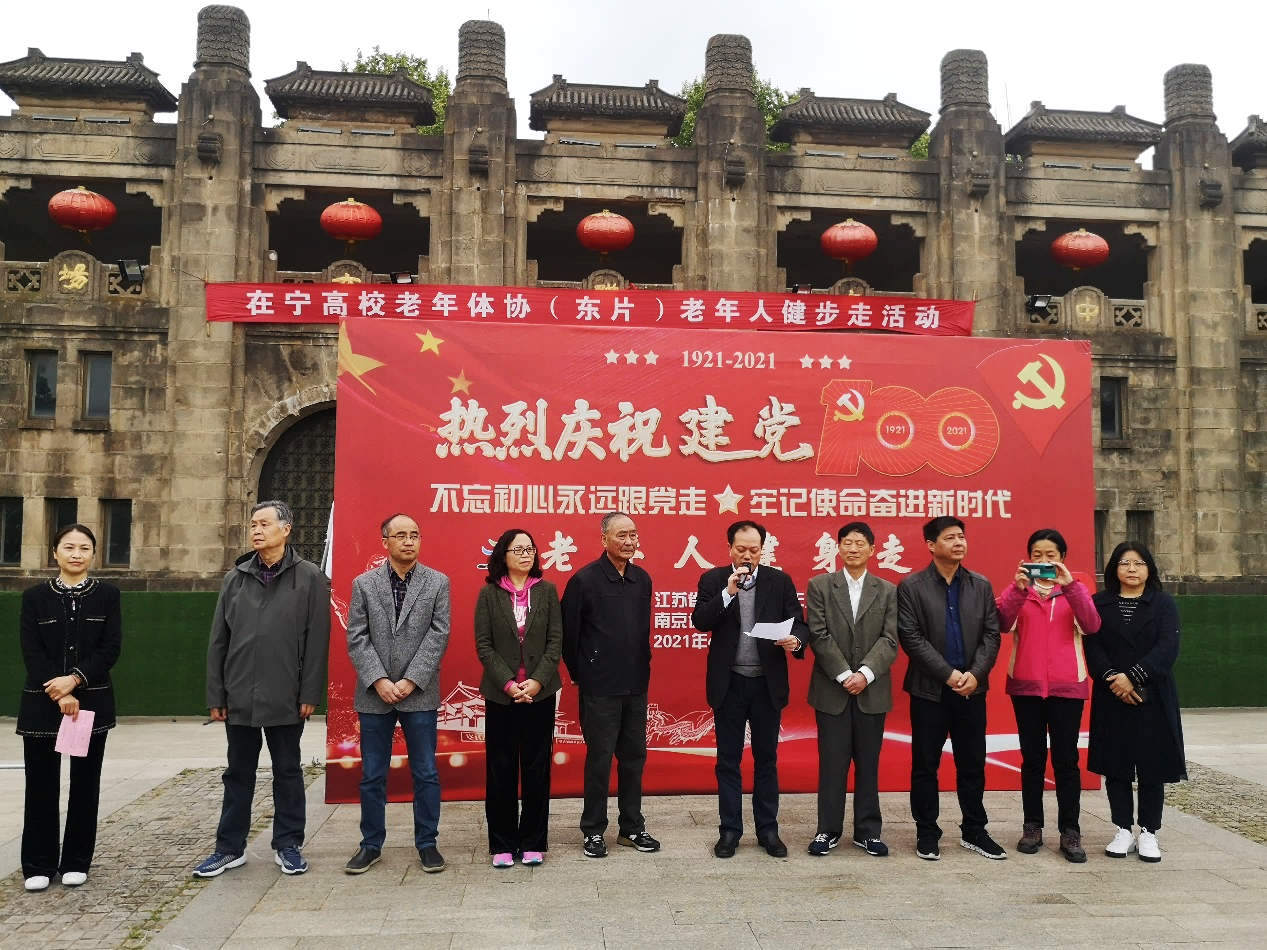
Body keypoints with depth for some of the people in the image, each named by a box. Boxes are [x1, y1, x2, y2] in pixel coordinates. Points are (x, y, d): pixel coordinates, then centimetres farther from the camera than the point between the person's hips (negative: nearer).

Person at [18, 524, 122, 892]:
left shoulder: (107, 595, 3)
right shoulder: (35, 596, 3)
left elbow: (111, 649, -4)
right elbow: (31, 652, -5)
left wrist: (75, 680, -17)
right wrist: (59, 694, -15)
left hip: (92, 702, 0)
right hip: (41, 704, 0)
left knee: (85, 784, 6)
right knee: (41, 786, 3)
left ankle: (76, 861, 17)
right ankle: (39, 864, 15)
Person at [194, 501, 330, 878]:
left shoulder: (310, 578, -3)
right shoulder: (235, 578, 7)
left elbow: (317, 640, -6)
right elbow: (218, 641, 8)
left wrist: (310, 693, -9)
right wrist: (216, 695, 4)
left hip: (285, 698, -3)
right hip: (239, 698, 3)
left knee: (287, 772, 10)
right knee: (239, 773, 13)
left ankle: (288, 845, 22)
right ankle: (230, 847, 25)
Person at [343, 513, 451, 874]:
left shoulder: (438, 583, 2)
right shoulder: (363, 584, 4)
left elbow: (438, 635, -4)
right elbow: (357, 638, -1)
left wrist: (411, 681, -12)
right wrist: (379, 680, -11)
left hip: (420, 694, -1)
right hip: (374, 695, 1)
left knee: (426, 774, 5)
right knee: (372, 776, 10)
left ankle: (427, 843, 19)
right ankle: (371, 845, 24)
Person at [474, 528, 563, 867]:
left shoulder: (547, 591, 3)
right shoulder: (489, 593, 1)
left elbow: (556, 641, 0)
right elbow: (483, 645, -2)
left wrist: (537, 681, -11)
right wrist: (508, 683, -12)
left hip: (540, 692, 1)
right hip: (501, 694, -1)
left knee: (536, 768, 6)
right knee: (501, 770, 5)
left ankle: (533, 842, 17)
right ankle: (502, 844, 16)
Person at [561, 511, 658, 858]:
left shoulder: (642, 579, 5)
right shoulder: (585, 579, -10)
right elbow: (568, 633, -5)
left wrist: (642, 668, 12)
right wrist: (579, 674, 1)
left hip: (637, 686, 5)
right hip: (600, 688, -5)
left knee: (634, 757, 13)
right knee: (599, 759, 4)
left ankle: (632, 827, 26)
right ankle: (594, 830, 18)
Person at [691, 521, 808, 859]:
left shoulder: (780, 581, 1)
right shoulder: (713, 579, -1)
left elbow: (799, 623, -2)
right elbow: (700, 621, -12)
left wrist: (796, 640, -24)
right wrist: (728, 592, -22)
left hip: (768, 682, 1)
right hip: (728, 683, -1)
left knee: (766, 759, 11)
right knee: (728, 760, 8)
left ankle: (768, 830, 22)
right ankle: (729, 830, 19)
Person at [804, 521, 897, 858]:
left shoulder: (887, 591, 7)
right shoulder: (819, 586, 2)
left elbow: (889, 640, -2)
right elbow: (819, 636, -5)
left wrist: (865, 674, -15)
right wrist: (844, 675, -13)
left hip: (872, 690, 1)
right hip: (831, 689, -1)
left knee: (868, 763, 9)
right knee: (832, 762, 4)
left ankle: (868, 831, 19)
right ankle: (828, 830, 14)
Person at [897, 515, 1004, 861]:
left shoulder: (981, 585, 8)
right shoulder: (911, 586, -3)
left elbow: (991, 634, 4)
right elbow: (910, 638, -10)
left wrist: (975, 673, -11)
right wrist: (948, 674, -15)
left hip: (972, 688, 3)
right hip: (929, 689, -3)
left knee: (973, 765, 10)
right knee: (925, 766, 4)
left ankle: (974, 831, 23)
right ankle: (927, 833, 16)